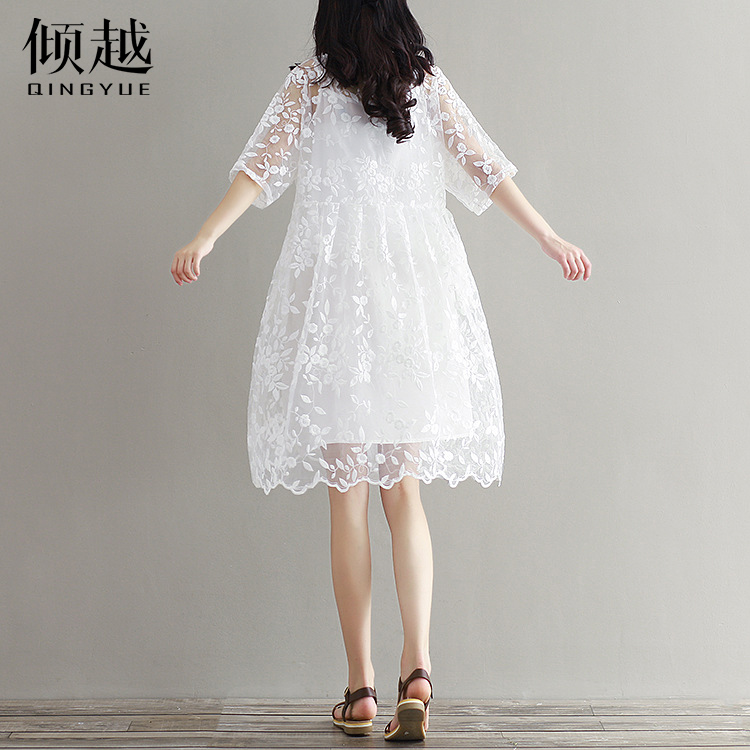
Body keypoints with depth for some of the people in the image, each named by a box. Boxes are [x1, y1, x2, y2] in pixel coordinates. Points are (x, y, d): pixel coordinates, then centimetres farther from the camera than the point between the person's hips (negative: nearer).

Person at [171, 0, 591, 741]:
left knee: (347, 494, 2)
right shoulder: (429, 81, 10)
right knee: (404, 490, 7)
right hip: (415, 283, 2)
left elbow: (261, 164, -7)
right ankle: (417, 666, -8)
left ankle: (360, 687, 5)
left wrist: (203, 240, -10)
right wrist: (549, 238, 20)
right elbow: (486, 166, 12)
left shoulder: (310, 81, 5)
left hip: (336, 284, -2)